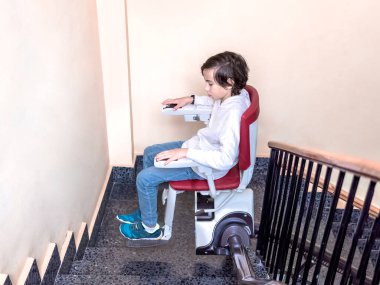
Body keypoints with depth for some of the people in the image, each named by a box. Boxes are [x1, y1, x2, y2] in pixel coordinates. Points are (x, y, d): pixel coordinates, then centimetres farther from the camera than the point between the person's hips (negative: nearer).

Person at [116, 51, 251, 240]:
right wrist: (191, 99, 7)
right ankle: (143, 212, 31)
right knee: (149, 153, 17)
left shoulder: (233, 114, -34)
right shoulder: (236, 93, -7)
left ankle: (150, 228, 18)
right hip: (199, 145, 10)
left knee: (145, 178, -8)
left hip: (207, 166, -10)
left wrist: (186, 152, -39)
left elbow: (226, 159, -41)